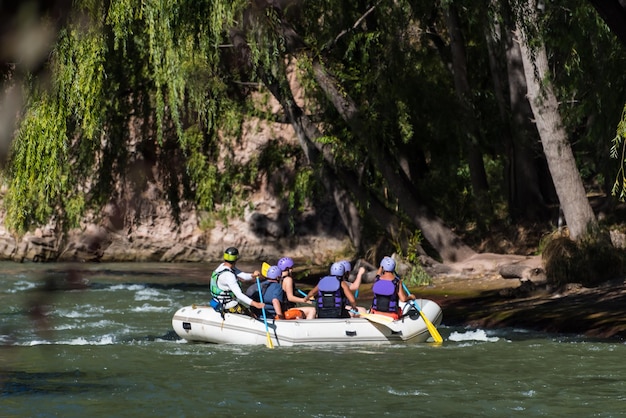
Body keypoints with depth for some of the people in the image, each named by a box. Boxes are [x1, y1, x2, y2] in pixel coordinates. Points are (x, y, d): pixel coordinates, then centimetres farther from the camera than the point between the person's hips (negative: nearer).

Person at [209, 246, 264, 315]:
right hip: (228, 305, -10)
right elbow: (239, 294, -34)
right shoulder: (228, 275, -28)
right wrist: (254, 304, -40)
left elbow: (242, 276, -2)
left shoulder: (222, 266, 2)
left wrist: (253, 275, -22)